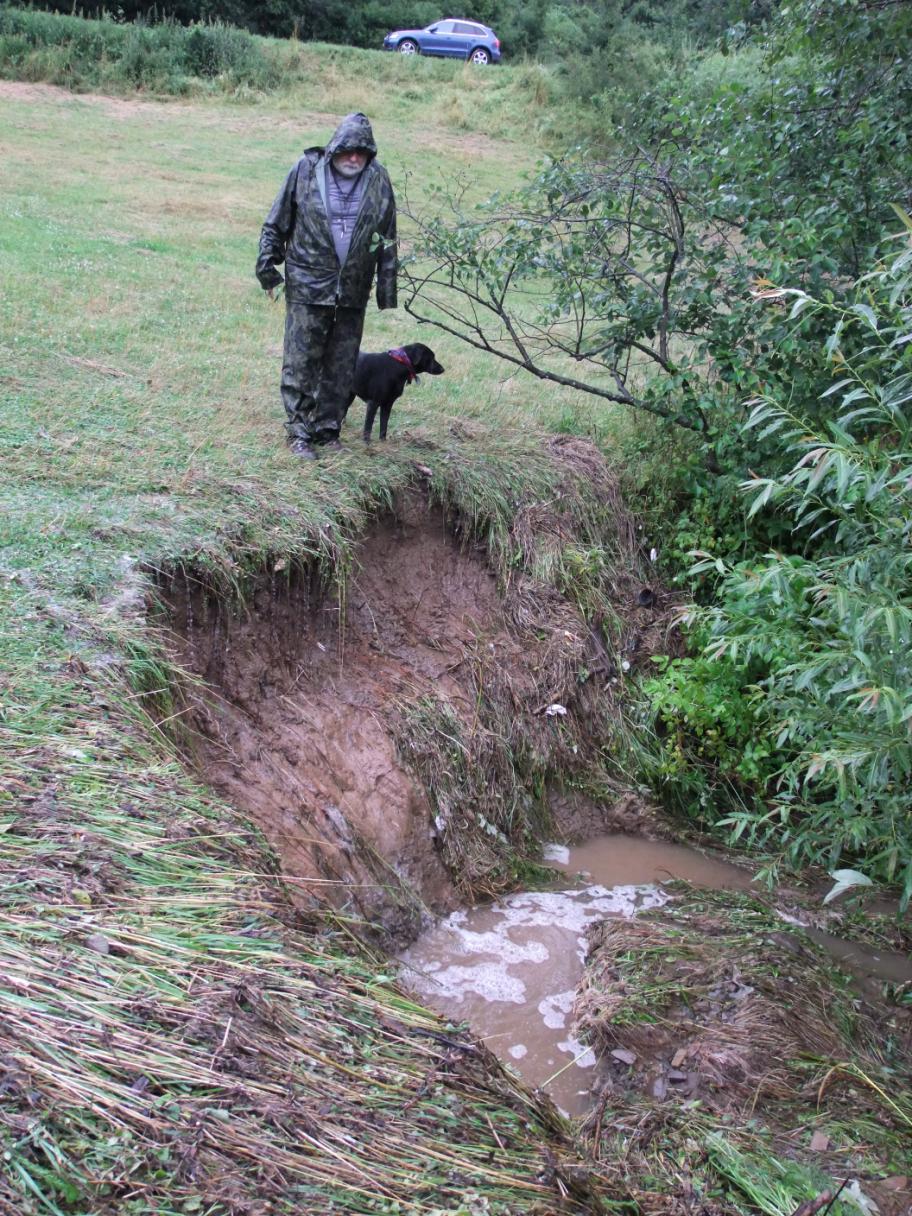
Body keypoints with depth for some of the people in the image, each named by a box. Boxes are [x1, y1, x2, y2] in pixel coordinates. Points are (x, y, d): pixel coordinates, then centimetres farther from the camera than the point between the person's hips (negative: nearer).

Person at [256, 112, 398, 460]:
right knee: (301, 362, -1)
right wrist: (268, 268, 0)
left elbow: (388, 240, 9)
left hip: (353, 292, 3)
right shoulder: (306, 171, -4)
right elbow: (276, 223, 3)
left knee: (342, 366, 9)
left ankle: (327, 430, 21)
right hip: (308, 287, -3)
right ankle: (299, 431, 10)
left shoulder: (378, 181, 2)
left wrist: (387, 288, 7)